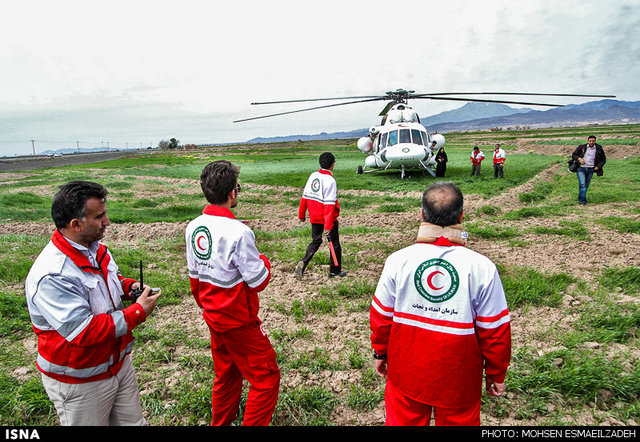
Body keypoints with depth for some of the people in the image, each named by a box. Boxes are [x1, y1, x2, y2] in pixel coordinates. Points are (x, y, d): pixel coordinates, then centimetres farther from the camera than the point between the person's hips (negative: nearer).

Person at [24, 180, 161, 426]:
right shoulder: (51, 276, -28)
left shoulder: (96, 249, 0)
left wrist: (128, 286, -1)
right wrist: (138, 312, -26)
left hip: (118, 363, 8)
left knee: (134, 422, 19)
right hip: (80, 382, -7)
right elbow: (83, 331, -31)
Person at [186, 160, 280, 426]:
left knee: (226, 374, 25)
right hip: (239, 321, -8)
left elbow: (194, 275, 8)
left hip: (213, 317, 8)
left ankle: (220, 423, 40)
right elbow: (258, 282, -21)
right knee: (266, 378, 8)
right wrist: (264, 261, -1)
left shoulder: (193, 227, -2)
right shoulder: (238, 232, -27)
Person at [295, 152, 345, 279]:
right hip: (328, 217, -6)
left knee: (316, 240, 18)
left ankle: (303, 263, -3)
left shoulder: (313, 176, 2)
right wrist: (328, 226, -24)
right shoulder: (330, 180, -17)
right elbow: (329, 204, -22)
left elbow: (305, 196, 6)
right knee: (334, 243, 11)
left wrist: (301, 214, 16)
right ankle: (335, 271, 22)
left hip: (315, 217, 6)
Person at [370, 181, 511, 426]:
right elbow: (494, 329, -8)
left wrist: (380, 353, 14)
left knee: (403, 419, 21)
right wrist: (496, 373, 8)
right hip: (458, 379, 0)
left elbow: (381, 315, -3)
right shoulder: (481, 267, -16)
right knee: (458, 420, 22)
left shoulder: (398, 260, -14)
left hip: (406, 372, 1)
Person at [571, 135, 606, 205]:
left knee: (586, 185, 7)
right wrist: (579, 158, -11)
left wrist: (598, 167, 1)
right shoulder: (582, 147, 1)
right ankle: (583, 200, -10)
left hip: (590, 170, 2)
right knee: (582, 184, -14)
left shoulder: (599, 149, 4)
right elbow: (573, 155, 8)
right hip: (581, 168, -2)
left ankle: (580, 198, 23)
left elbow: (603, 159, 15)